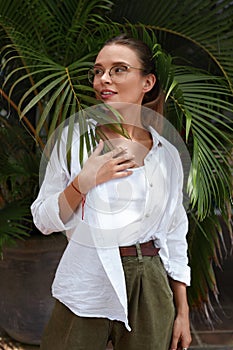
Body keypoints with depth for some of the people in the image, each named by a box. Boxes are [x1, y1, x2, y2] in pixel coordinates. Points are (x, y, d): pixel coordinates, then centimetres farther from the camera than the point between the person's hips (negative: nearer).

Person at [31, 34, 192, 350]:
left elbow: (175, 237, 9)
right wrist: (85, 180, -15)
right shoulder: (75, 138, 0)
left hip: (151, 293, 2)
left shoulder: (167, 154, 6)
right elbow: (44, 221, -1)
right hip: (86, 292, -2)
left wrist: (183, 312, 6)